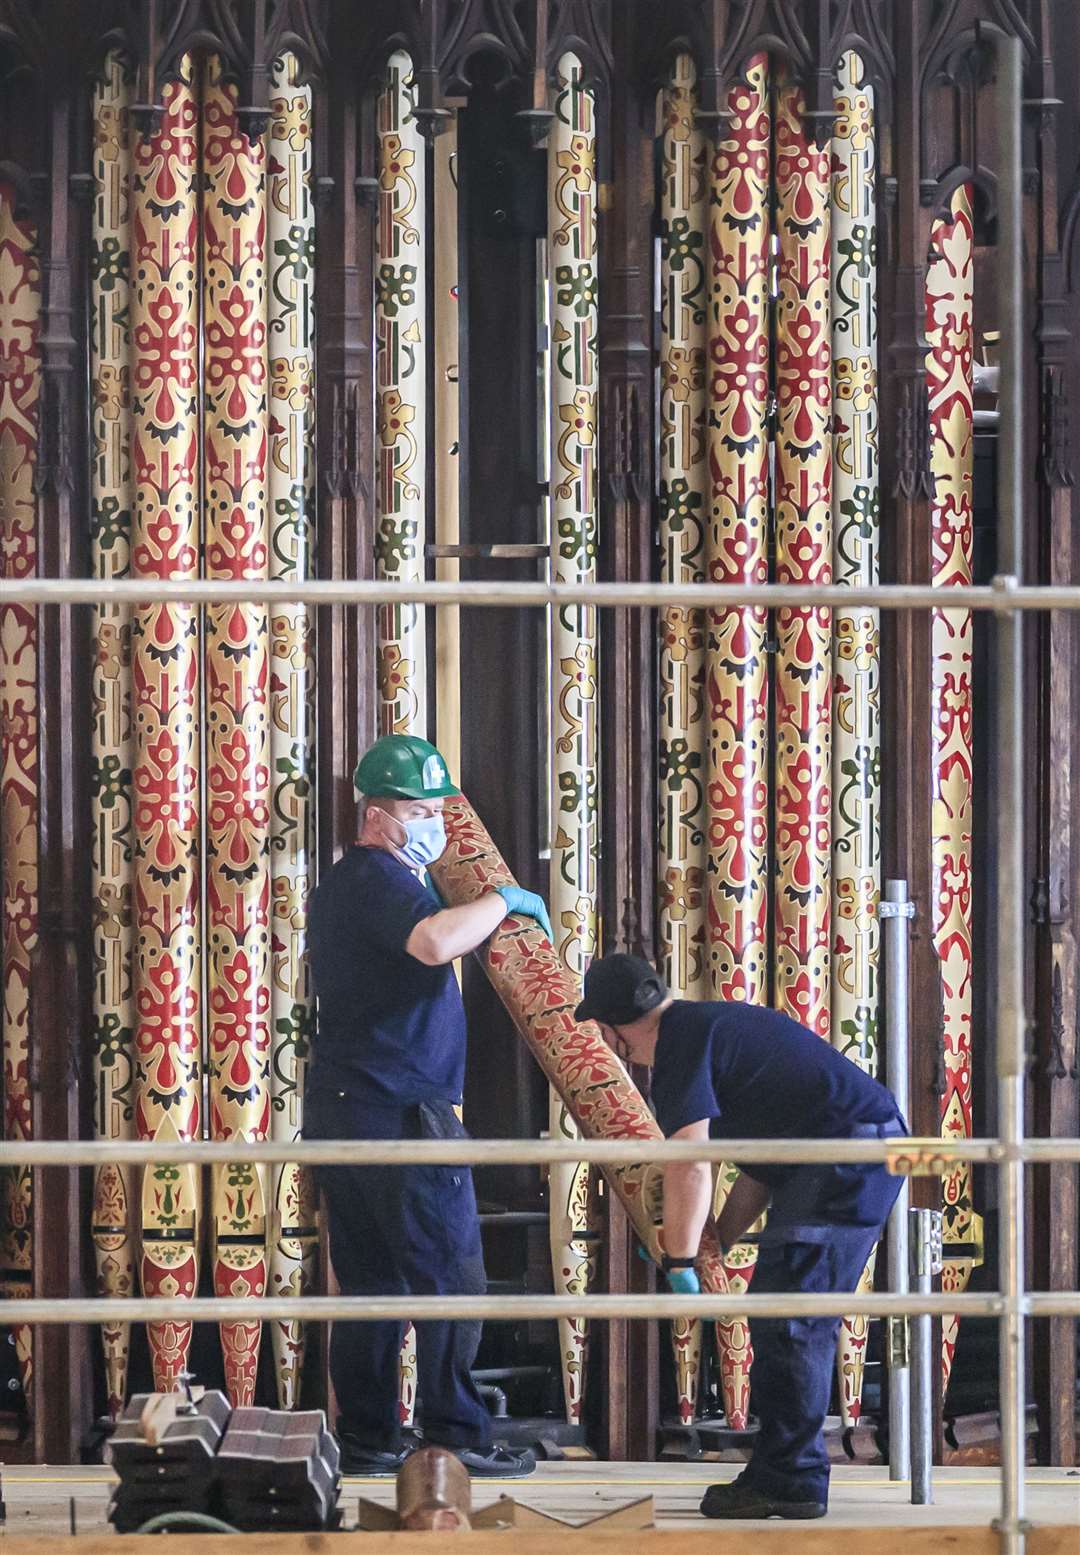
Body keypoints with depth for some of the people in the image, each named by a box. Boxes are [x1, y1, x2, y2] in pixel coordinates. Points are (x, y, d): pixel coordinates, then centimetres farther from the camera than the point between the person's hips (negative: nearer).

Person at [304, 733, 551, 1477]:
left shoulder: (343, 882, 20)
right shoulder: (379, 878, -13)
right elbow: (434, 941, -34)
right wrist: (503, 900, -19)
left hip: (340, 1105, 10)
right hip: (403, 1109, -10)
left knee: (370, 1280, 10)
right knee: (451, 1274, -4)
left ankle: (366, 1438, 11)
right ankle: (459, 1433, -3)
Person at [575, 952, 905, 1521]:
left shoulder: (683, 1044, -8)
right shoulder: (710, 1024, 23)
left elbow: (689, 1169, -16)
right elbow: (760, 1167, 26)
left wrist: (680, 1262, -9)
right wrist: (715, 1244, 24)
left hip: (848, 1153, -10)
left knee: (785, 1318, -10)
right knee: (791, 1320, 14)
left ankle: (792, 1480, -9)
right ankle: (781, 1473, 17)